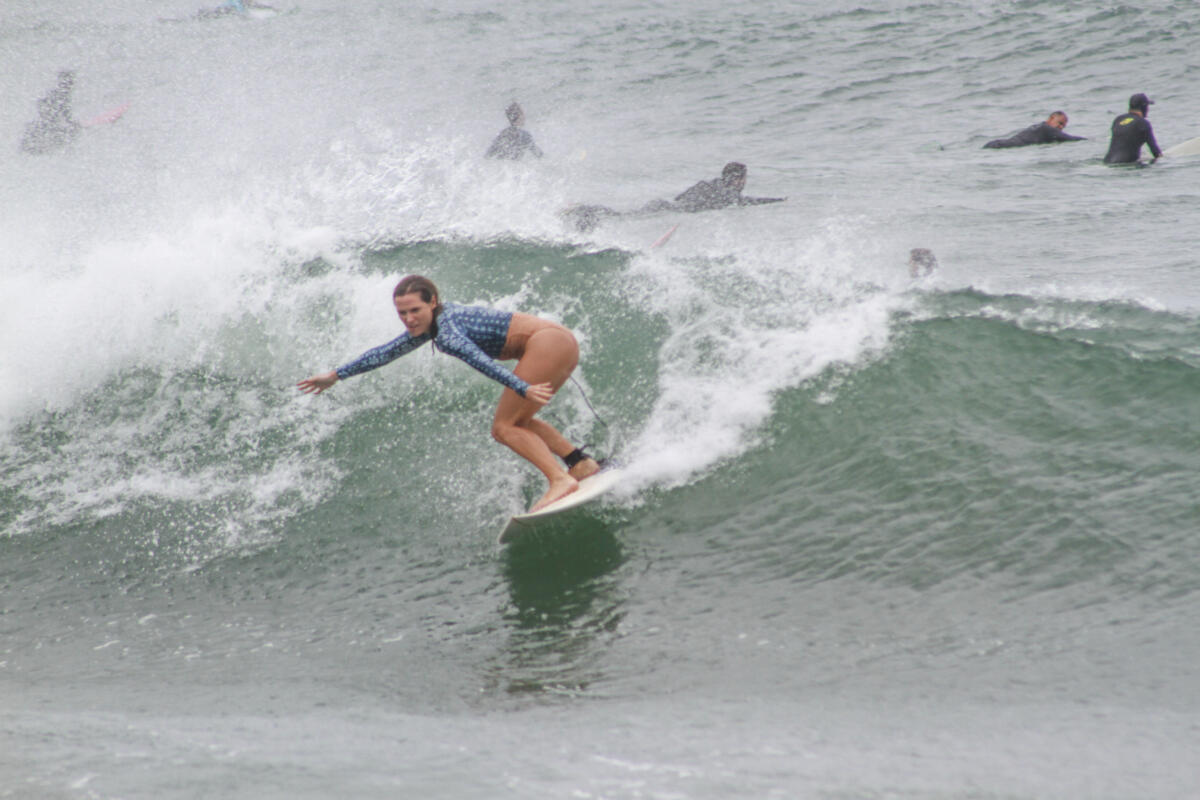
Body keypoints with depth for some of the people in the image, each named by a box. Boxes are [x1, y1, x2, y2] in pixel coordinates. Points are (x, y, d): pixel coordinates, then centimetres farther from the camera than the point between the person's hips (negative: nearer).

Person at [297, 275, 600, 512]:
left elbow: (480, 360, -32)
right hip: (563, 342, 10)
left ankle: (561, 479, -22)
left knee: (504, 427, -9)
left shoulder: (445, 330, -16)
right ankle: (581, 463, 13)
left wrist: (523, 389, -46)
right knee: (515, 422, 19)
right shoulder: (432, 323, 13)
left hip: (549, 343, -10)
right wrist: (336, 375, 29)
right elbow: (385, 352, 24)